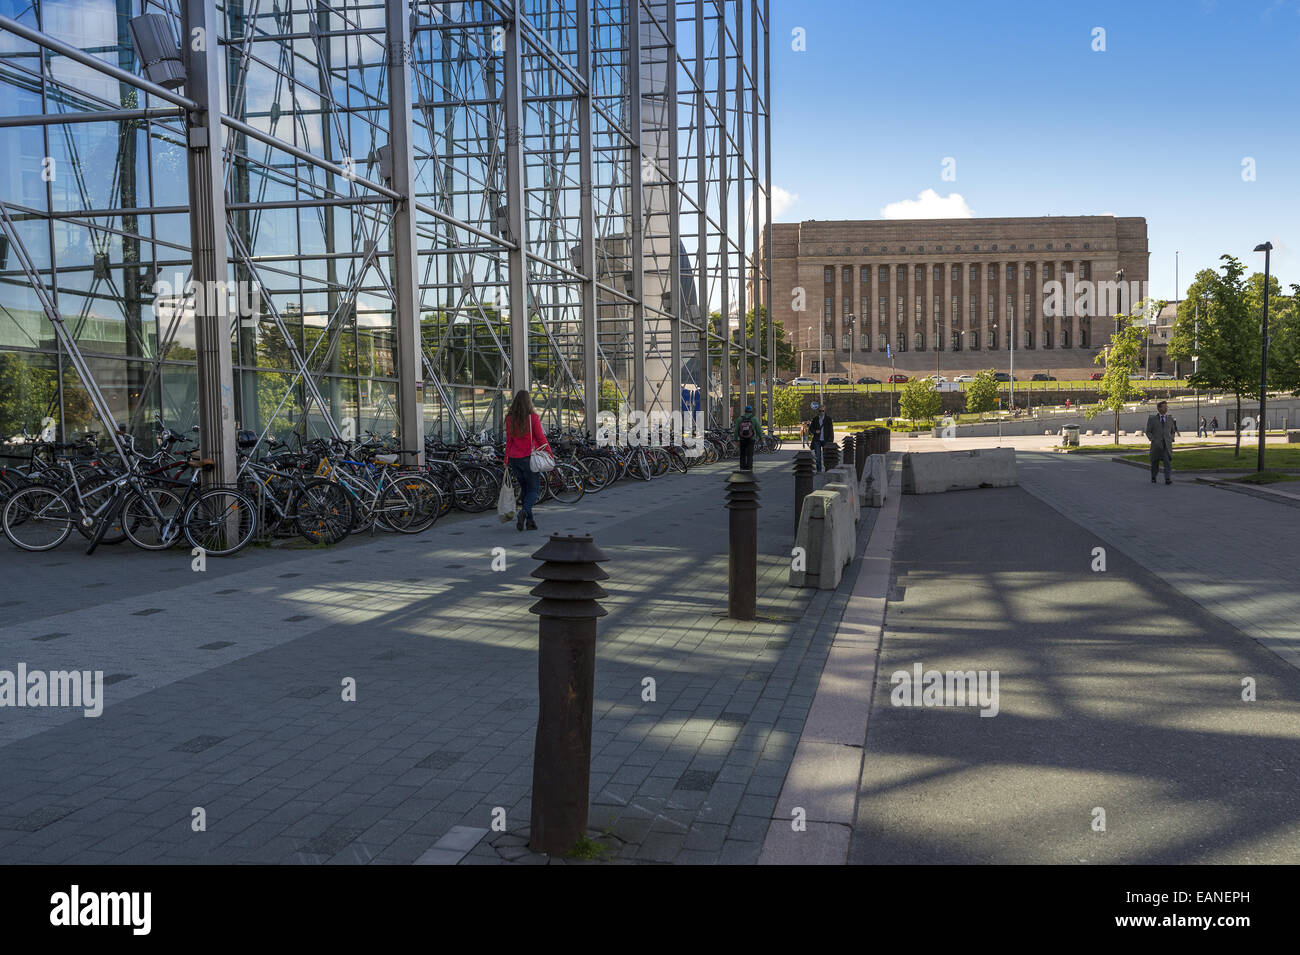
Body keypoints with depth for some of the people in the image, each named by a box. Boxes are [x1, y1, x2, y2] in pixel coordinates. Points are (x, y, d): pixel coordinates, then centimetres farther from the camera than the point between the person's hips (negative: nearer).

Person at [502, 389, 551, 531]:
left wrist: (506, 460, 12)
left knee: (525, 489, 15)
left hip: (514, 459, 4)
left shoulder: (510, 418, 3)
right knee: (534, 489, 5)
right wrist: (550, 453, 3)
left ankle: (530, 521, 12)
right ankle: (524, 511, -20)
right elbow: (541, 438, -7)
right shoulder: (533, 417, -9)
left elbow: (508, 440, 6)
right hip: (529, 458, -4)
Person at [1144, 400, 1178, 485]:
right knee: (1155, 462, 8)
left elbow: (1173, 431, 21)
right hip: (1156, 444, -1)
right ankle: (1153, 477, 29)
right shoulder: (1152, 419, 4)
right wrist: (1153, 440, -10)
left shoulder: (1170, 419, 12)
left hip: (1167, 445, 1)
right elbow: (1148, 432, 5)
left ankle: (1167, 479, -19)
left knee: (1168, 461, -15)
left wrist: (1171, 439, 3)